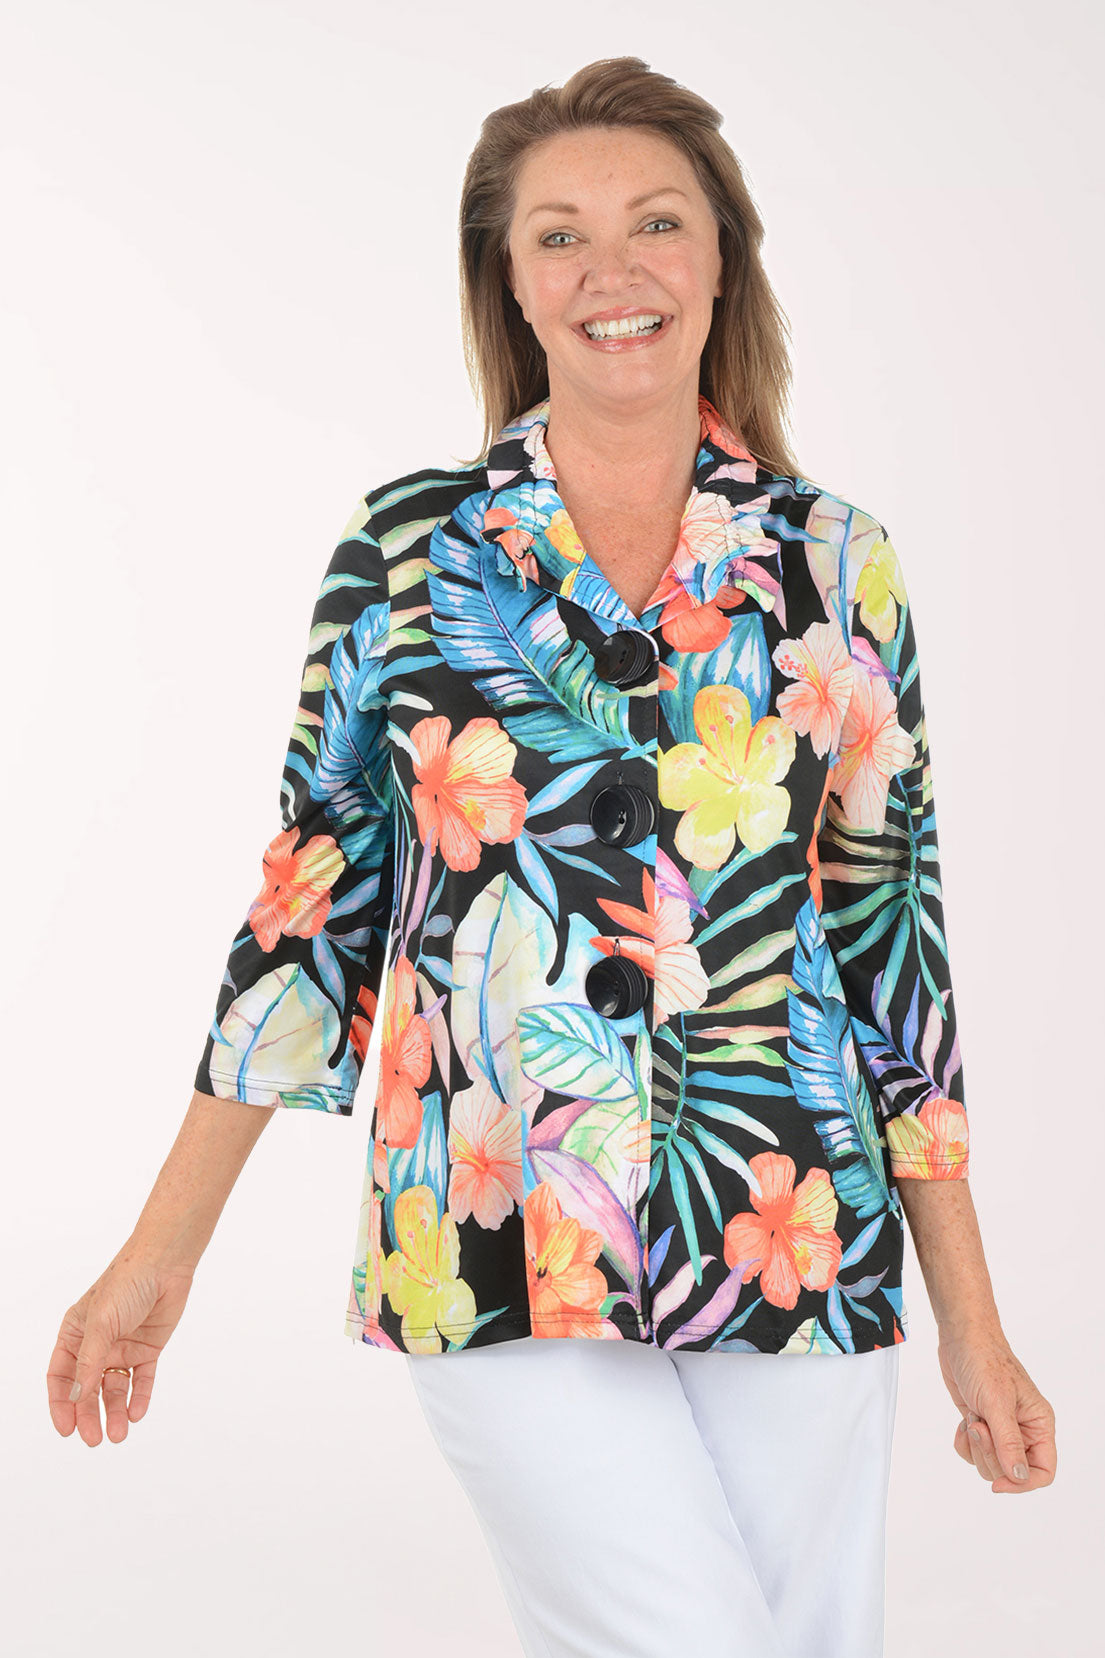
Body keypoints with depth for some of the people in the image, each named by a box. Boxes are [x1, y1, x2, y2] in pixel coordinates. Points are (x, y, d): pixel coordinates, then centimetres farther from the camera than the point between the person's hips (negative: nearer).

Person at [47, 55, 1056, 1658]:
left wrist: (973, 1326, 6)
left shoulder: (835, 564, 3)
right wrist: (160, 1253, 5)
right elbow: (312, 901, 5)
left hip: (797, 1247, 2)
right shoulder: (408, 547, 1)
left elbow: (895, 938, 6)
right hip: (500, 1260, -2)